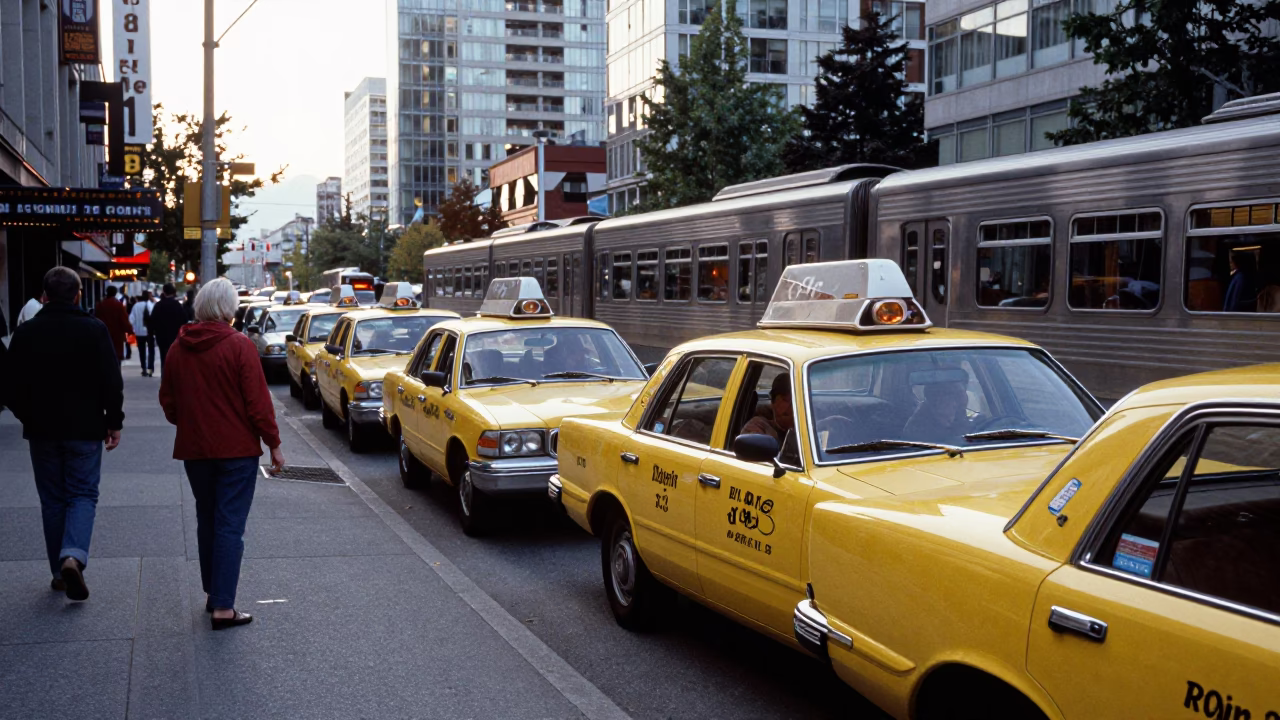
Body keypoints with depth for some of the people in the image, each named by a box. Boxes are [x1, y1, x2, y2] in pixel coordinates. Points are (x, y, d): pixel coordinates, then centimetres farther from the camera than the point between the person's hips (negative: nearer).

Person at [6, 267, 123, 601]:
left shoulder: (25, 332, 0)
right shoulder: (94, 330, -7)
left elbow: (12, 387, 3)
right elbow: (112, 382, -8)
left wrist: (27, 417, 18)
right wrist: (114, 422, 2)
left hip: (41, 430, 2)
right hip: (84, 428, -2)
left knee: (52, 499, 12)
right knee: (83, 494, 5)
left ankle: (60, 573, 15)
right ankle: (73, 556, -19)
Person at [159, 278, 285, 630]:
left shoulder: (178, 349, 4)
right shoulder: (239, 346, -12)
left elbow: (168, 401, 13)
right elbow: (258, 402, -13)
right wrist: (274, 444, -5)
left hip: (194, 449, 5)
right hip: (237, 449, -5)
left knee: (207, 521, 19)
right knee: (230, 526, -3)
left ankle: (214, 592, 29)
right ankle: (223, 607, -6)